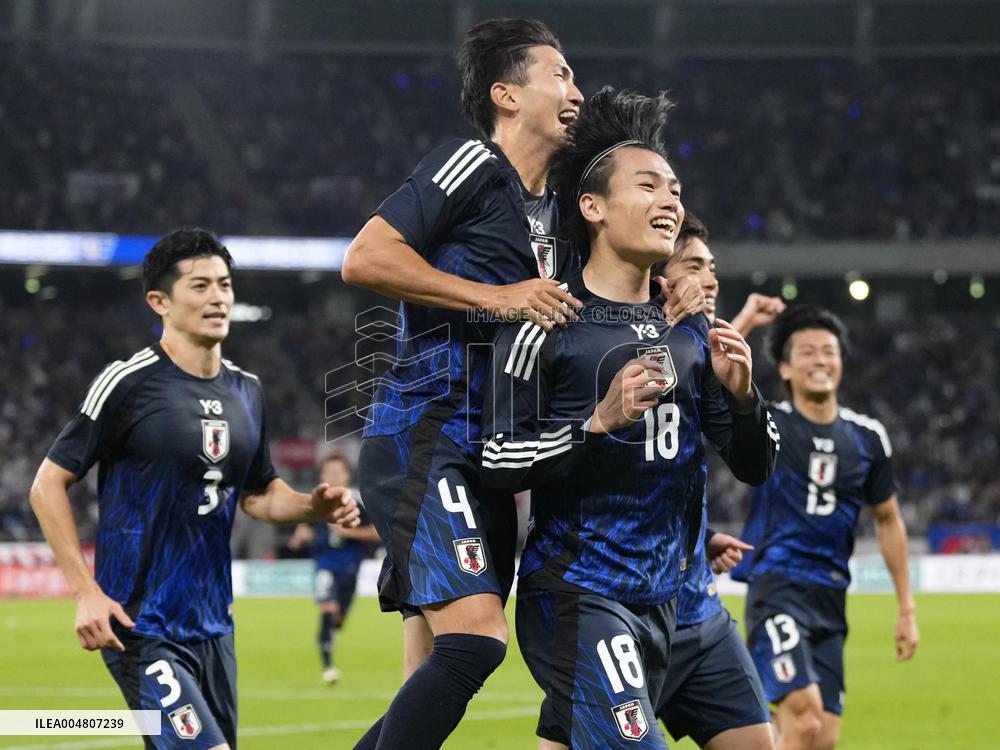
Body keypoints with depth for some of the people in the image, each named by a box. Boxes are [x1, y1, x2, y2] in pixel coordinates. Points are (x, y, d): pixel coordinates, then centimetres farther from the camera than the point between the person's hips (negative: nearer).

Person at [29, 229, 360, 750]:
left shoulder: (246, 391, 10)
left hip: (212, 625, 7)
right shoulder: (128, 384, -10)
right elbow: (49, 484, -7)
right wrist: (85, 591, -14)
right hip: (139, 627, -7)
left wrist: (315, 507, 2)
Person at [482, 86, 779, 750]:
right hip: (575, 593, -7)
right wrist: (598, 422, -22)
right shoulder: (548, 324, -7)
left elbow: (756, 467, 14)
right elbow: (499, 462, -12)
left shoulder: (690, 333, 12)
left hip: (659, 598, 7)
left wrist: (742, 397, -5)